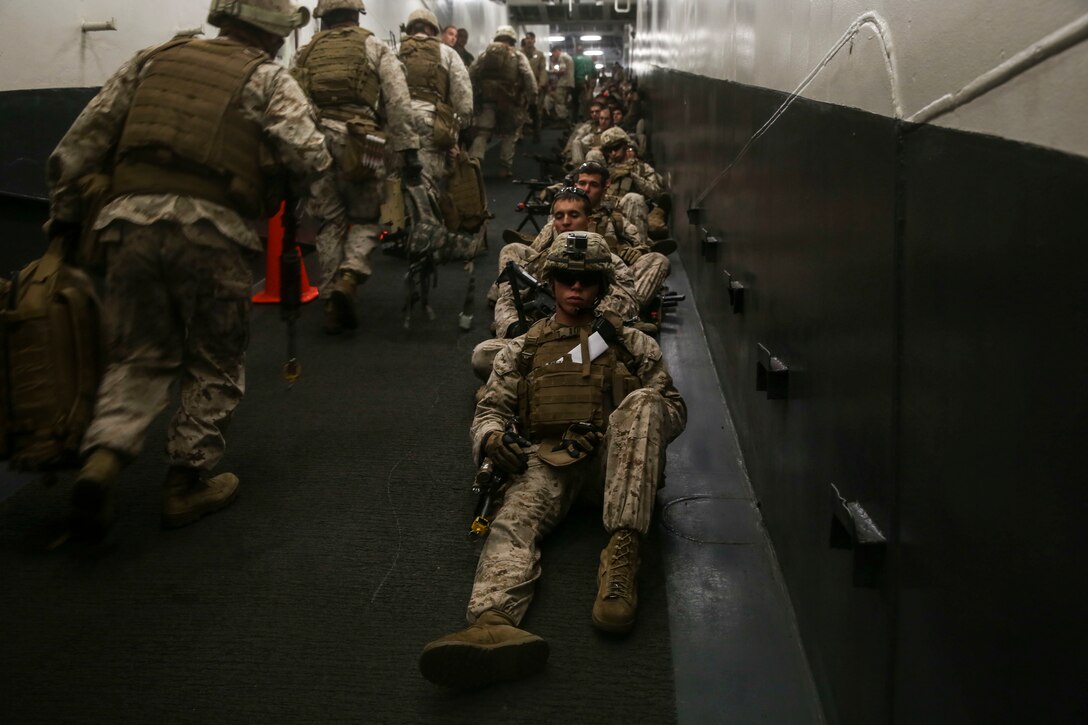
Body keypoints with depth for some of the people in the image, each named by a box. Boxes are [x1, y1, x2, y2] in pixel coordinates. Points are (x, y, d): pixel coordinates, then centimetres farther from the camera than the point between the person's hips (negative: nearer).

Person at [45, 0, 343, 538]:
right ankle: (190, 482, 16)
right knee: (214, 363, 13)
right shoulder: (266, 80, 9)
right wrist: (337, 217, 10)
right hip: (209, 227, -4)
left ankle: (103, 457, -7)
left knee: (138, 356, 14)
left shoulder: (152, 60, 21)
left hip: (129, 217, 4)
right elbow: (310, 158, -4)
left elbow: (80, 142, 18)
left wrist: (63, 213, 24)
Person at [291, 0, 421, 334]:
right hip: (360, 144, -2)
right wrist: (409, 150, -3)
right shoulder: (375, 47, 9)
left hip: (314, 142, 3)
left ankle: (332, 302, 12)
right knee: (366, 218, 12)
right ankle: (349, 277, -13)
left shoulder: (305, 53, 17)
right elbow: (398, 101, -2)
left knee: (328, 223, 12)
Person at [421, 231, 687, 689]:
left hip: (612, 461, 0)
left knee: (643, 403, -31)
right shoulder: (523, 349, 28)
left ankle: (622, 554, -41)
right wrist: (492, 436, -5)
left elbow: (674, 408, 20)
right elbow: (490, 408, 21)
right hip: (547, 460, 0)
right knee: (515, 517, -33)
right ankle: (493, 622, -64)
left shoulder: (632, 345, 25)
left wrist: (641, 418, -5)